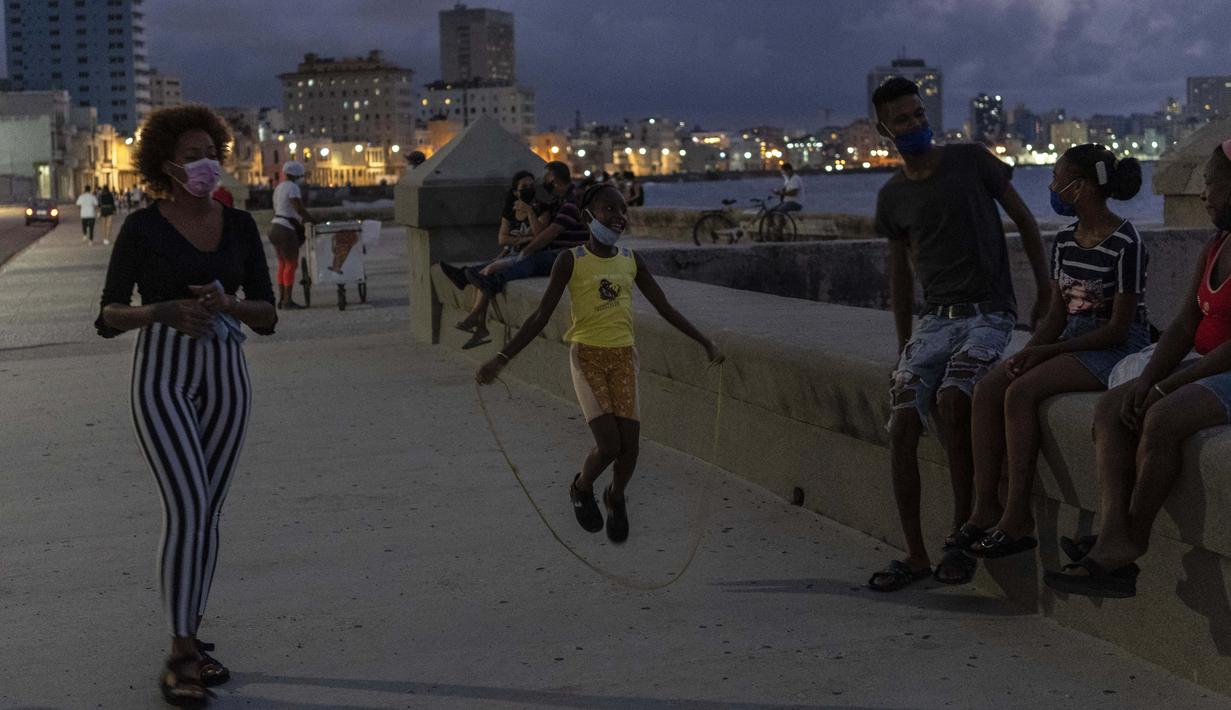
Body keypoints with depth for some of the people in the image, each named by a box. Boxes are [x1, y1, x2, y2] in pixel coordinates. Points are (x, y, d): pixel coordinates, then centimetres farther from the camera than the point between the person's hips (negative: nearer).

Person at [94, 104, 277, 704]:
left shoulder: (239, 226, 4)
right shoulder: (142, 227, -7)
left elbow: (266, 316, 1)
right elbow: (109, 318, -7)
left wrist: (228, 303, -20)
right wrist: (165, 311, -26)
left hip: (225, 376, 5)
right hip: (162, 377, -4)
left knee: (205, 513, 8)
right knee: (188, 511, -15)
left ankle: (188, 641, 22)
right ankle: (180, 658, -6)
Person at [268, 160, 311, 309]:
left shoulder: (279, 187, 19)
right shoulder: (292, 187, -11)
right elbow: (299, 209, -20)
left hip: (276, 227, 10)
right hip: (286, 230, -10)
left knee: (283, 264, 11)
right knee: (291, 264, -7)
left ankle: (281, 299, 12)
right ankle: (288, 300, -9)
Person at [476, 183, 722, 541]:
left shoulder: (631, 260, 5)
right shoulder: (571, 260, -6)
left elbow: (665, 309, 12)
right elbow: (541, 316, -6)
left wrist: (705, 342, 9)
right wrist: (503, 357, -13)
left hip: (624, 357, 4)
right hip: (587, 356, -3)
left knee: (629, 447, -2)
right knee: (608, 445, -14)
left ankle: (616, 497, 30)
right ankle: (582, 489, 19)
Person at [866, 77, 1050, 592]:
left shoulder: (971, 161, 0)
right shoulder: (892, 197, 10)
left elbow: (1024, 221, 8)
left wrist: (1046, 292, 2)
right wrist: (903, 343, 14)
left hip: (989, 314, -4)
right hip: (935, 318, 4)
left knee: (951, 399, -31)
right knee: (902, 425, -15)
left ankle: (962, 533, -17)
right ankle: (916, 556, -5)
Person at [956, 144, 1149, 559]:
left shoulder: (1125, 244, -14)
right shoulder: (1065, 242, 11)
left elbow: (1118, 327, -16)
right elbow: (1057, 315, 12)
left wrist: (1045, 351, -19)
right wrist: (1028, 352, -8)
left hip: (1118, 349, -8)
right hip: (1073, 344, 8)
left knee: (1021, 392, -28)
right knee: (987, 389, -15)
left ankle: (1018, 520, -26)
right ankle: (986, 508, -18)